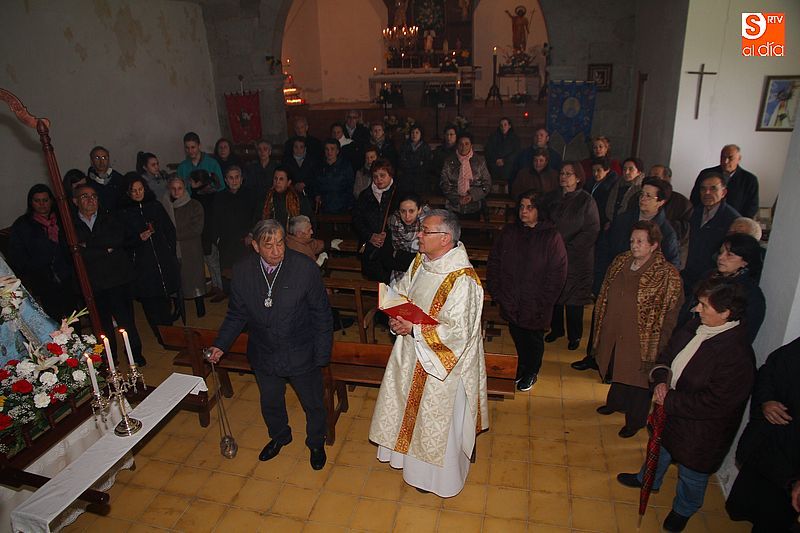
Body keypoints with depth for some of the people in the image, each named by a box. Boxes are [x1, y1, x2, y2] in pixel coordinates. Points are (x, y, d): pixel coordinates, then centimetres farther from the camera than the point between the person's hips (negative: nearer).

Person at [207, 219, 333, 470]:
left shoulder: (305, 267, -21)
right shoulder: (242, 272, -12)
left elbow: (322, 315, -14)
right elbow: (236, 315, 2)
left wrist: (322, 355, -12)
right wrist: (221, 345, -8)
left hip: (302, 355, -3)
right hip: (264, 355, 3)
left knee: (313, 403, 18)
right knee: (270, 402, 25)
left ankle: (316, 443, 48)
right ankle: (279, 436, 57)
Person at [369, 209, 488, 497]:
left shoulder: (462, 280, -30)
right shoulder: (420, 261, -4)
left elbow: (458, 331, -29)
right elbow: (401, 290, 10)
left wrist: (414, 329, -27)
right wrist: (396, 315, -11)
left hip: (442, 361, -8)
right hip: (413, 353, 8)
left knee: (436, 418, 13)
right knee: (411, 405, 26)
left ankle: (436, 475, 39)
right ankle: (411, 452, 53)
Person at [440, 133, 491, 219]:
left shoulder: (480, 161, 1)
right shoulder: (450, 161, 1)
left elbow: (487, 184, 2)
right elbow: (444, 184, -1)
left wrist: (472, 196, -13)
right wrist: (457, 198, -14)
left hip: (474, 208, 0)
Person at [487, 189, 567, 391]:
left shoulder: (552, 237, -12)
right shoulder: (509, 232, -2)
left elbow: (557, 275, -12)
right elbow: (494, 264, 3)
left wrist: (542, 303, -14)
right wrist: (497, 293, -3)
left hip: (536, 307, -3)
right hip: (511, 304, 3)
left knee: (534, 339, 17)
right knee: (517, 337, 19)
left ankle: (531, 372, 41)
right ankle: (522, 366, 45)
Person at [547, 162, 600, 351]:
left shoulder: (586, 200, -9)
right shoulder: (555, 198, 6)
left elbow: (592, 230, -12)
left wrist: (568, 247, -14)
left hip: (577, 259, -4)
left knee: (574, 299, 5)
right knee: (554, 294, 12)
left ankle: (574, 336, 21)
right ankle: (556, 329, 31)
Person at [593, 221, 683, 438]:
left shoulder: (668, 275, -18)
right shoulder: (620, 262, -1)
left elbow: (670, 314, -14)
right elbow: (605, 296, 9)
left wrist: (659, 346, -15)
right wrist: (600, 328, 11)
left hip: (641, 340, -5)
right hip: (614, 333, 6)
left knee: (639, 378, 12)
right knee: (617, 371, 25)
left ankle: (635, 420, 33)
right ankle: (616, 402, 51)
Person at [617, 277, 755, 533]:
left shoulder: (737, 355, -33)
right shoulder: (695, 327, -11)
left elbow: (714, 403, -31)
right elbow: (667, 353, 4)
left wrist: (669, 402, -24)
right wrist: (661, 380, -13)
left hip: (701, 429, -7)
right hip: (670, 411, 7)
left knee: (692, 472, 20)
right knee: (661, 446, 31)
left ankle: (683, 510, 48)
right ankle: (648, 479, 60)